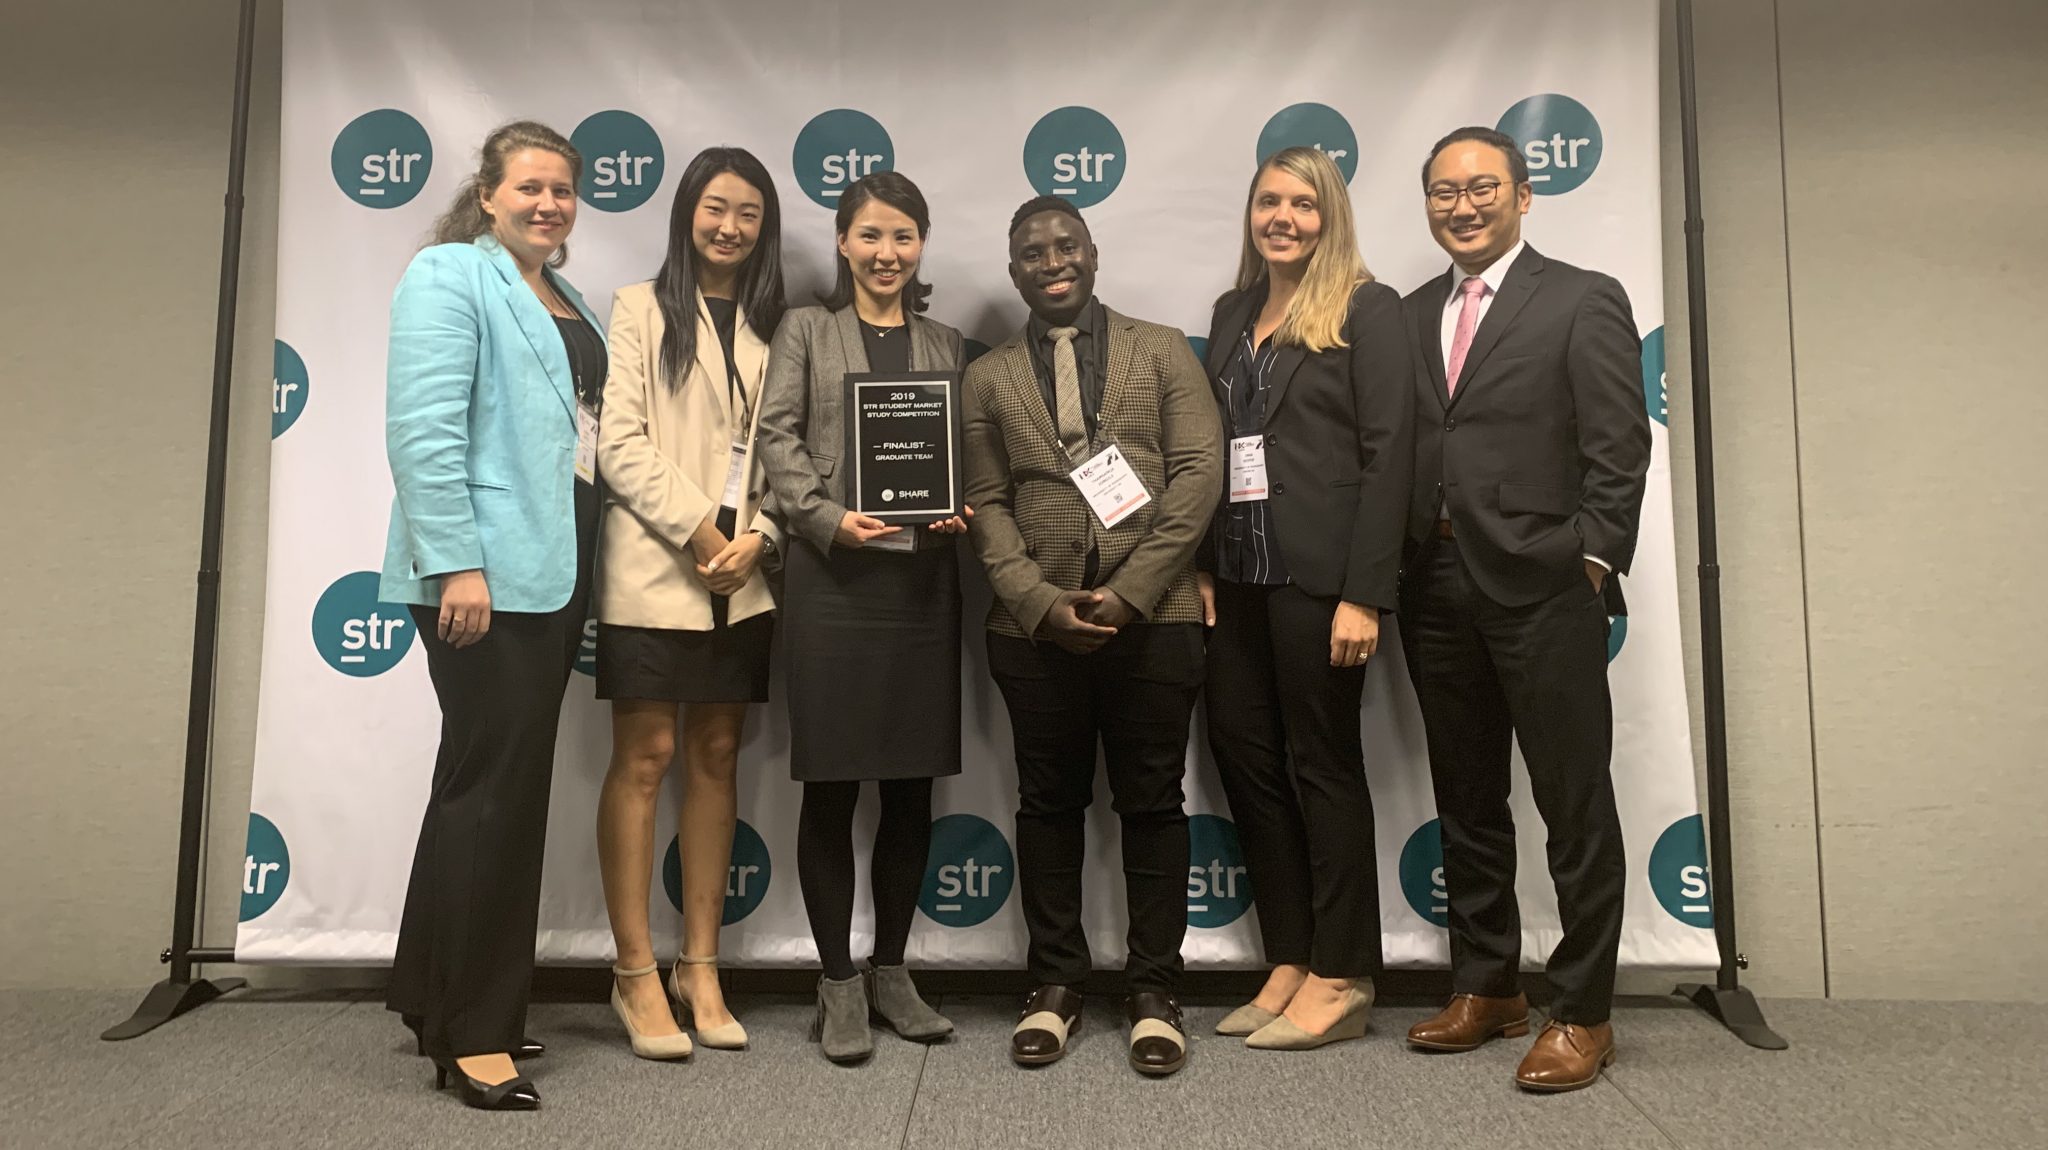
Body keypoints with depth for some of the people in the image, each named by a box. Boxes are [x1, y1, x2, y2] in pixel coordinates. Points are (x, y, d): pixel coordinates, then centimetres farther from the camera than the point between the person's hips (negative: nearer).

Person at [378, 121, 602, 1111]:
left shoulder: (566, 301, 19)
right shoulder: (450, 276, -4)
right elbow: (423, 429, -15)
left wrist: (578, 570, 14)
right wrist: (458, 564, -21)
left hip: (550, 572, 8)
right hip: (483, 572, -8)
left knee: (508, 783, 14)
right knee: (494, 783, -4)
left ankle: (440, 999, 29)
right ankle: (469, 1032, 9)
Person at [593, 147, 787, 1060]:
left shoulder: (772, 325, 14)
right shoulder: (641, 308, 3)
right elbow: (620, 442, -6)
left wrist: (757, 538, -7)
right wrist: (698, 529, -12)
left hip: (743, 580, 4)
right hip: (653, 568, -4)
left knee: (717, 758, 7)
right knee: (645, 758, -1)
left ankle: (699, 967, 17)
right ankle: (635, 974, 9)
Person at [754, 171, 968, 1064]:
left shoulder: (946, 344, 16)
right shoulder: (806, 329, 8)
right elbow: (778, 435, -1)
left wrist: (958, 512, -7)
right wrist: (829, 518, -15)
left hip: (923, 579, 3)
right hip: (830, 578, -3)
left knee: (912, 787, 8)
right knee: (831, 786, 1)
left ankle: (891, 970, 23)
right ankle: (838, 982, 15)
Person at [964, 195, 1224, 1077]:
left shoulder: (1162, 351, 8)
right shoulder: (989, 377, 12)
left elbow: (1199, 473, -2)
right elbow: (985, 504, 5)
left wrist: (1129, 591, -11)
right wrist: (1041, 602, -10)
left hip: (1152, 618, -1)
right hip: (1036, 625, 2)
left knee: (1152, 803, 6)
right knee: (1049, 803, 9)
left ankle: (1154, 991, 18)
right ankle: (1055, 985, 23)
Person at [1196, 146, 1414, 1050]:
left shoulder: (1366, 310, -2)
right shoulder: (1233, 313, 16)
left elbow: (1388, 455, -10)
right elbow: (1212, 445, 13)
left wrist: (1363, 596, -16)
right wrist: (1205, 567, 4)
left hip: (1318, 574, -6)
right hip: (1238, 576, 6)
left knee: (1322, 765, 2)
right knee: (1244, 756, 8)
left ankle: (1341, 980, 16)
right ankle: (1289, 964, 21)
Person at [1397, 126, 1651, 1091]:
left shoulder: (1583, 300, 2)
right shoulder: (1410, 316, 15)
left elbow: (1618, 449, -4)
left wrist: (1591, 564, -11)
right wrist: (1392, 568, 1)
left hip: (1543, 588, -5)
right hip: (1436, 593, 5)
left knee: (1575, 804, 2)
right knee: (1465, 802, 13)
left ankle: (1583, 1012, 15)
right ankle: (1485, 987, 27)